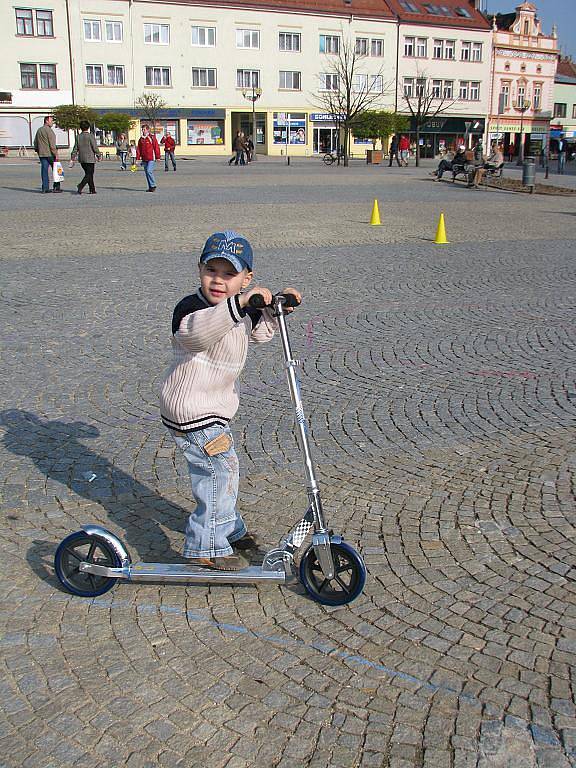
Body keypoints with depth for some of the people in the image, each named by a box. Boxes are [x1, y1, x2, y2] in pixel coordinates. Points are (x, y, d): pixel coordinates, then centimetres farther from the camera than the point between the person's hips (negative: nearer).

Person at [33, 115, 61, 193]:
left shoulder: (39, 130, 15)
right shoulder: (49, 130, -10)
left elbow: (35, 142, 19)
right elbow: (52, 144, -17)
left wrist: (37, 150, 26)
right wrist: (56, 154, -16)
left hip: (41, 154, 7)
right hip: (50, 154, -7)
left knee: (44, 170, 5)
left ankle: (45, 188, 2)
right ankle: (56, 187, 3)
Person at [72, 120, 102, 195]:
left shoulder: (79, 137, 7)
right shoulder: (90, 136, -9)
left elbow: (75, 148, 9)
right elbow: (95, 147, -10)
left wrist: (73, 156, 15)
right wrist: (98, 155, 1)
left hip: (81, 159, 6)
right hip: (90, 159, -6)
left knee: (89, 174, 15)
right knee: (89, 175, -4)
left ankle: (92, 189, 17)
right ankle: (80, 186, -22)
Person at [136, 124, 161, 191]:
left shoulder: (152, 137, -5)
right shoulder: (141, 139, 12)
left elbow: (156, 147, -6)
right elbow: (138, 149, 14)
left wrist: (158, 157, -9)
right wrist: (137, 158, 9)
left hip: (151, 159, -6)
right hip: (144, 159, 6)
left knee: (149, 171, -17)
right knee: (146, 172, 7)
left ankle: (153, 186, -6)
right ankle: (150, 187, 15)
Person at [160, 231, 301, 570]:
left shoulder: (239, 310, 3)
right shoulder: (191, 307, -25)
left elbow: (260, 332, 20)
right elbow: (195, 332, -48)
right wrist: (238, 304, -59)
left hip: (212, 409, 10)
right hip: (191, 411, -9)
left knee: (216, 470, 24)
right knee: (222, 469, -9)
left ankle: (229, 528, 44)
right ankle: (207, 548, 4)